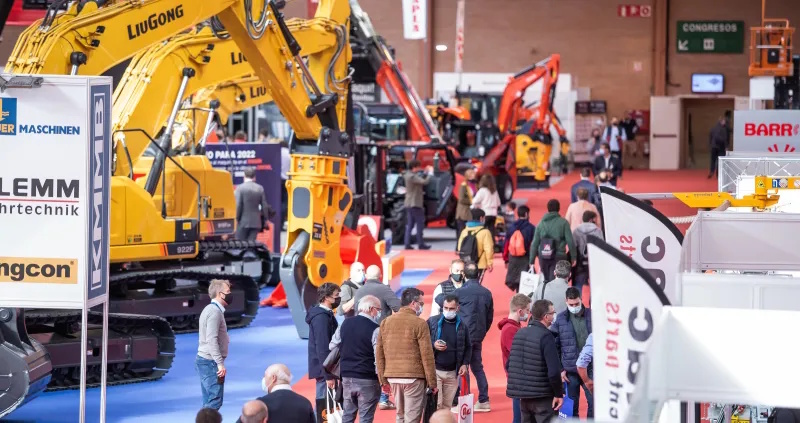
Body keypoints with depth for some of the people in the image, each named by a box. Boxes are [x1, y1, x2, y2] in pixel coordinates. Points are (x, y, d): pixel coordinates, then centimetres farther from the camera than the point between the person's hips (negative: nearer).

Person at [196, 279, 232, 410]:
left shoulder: (211, 309, 16)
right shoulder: (215, 311, -15)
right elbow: (211, 340, -22)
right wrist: (220, 363, -23)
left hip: (204, 360, 10)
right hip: (210, 362, -10)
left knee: (209, 402, 10)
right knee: (215, 401, -11)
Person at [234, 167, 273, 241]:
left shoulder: (240, 188, -8)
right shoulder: (260, 189, 3)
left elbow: (237, 205, -13)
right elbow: (264, 206, 4)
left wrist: (236, 219, -4)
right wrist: (265, 220, 14)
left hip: (243, 222, -3)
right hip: (256, 223, 3)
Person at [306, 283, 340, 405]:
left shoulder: (326, 314, 14)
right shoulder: (321, 317, -18)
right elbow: (323, 348, -22)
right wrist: (328, 375, -23)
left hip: (325, 368, 10)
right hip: (324, 371, -10)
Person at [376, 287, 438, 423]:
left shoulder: (386, 322, 7)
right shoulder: (419, 324, -9)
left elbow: (379, 353, 9)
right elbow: (427, 356, -9)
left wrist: (382, 378, 15)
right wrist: (432, 382, -3)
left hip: (392, 376, 6)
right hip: (413, 377, -6)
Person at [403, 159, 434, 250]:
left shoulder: (408, 175, 12)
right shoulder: (412, 176, -19)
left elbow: (420, 180, 19)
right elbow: (424, 182, -28)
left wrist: (426, 173, 12)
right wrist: (430, 173, -15)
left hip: (409, 204, 10)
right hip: (415, 204, -10)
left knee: (409, 225, 9)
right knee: (420, 224, -1)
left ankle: (407, 244, 6)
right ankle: (421, 244, 2)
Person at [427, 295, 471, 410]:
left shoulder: (462, 326, 6)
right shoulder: (432, 321, -1)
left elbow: (468, 347, 15)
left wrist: (465, 364, 1)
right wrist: (433, 345, -16)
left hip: (452, 373, 3)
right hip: (435, 370, -3)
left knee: (447, 406, 8)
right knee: (436, 405, -10)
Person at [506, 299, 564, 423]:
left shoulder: (519, 333, 9)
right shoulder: (546, 336, -15)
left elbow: (509, 365, 13)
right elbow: (554, 371, -22)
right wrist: (559, 394, -11)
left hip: (523, 395, 7)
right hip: (543, 396, -7)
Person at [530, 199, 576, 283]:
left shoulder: (541, 223, 7)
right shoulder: (563, 222, -3)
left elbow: (534, 244, 5)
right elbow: (570, 241, -7)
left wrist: (532, 260, 9)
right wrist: (573, 257, 2)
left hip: (543, 257, 4)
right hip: (558, 257, -3)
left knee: (546, 281, 16)